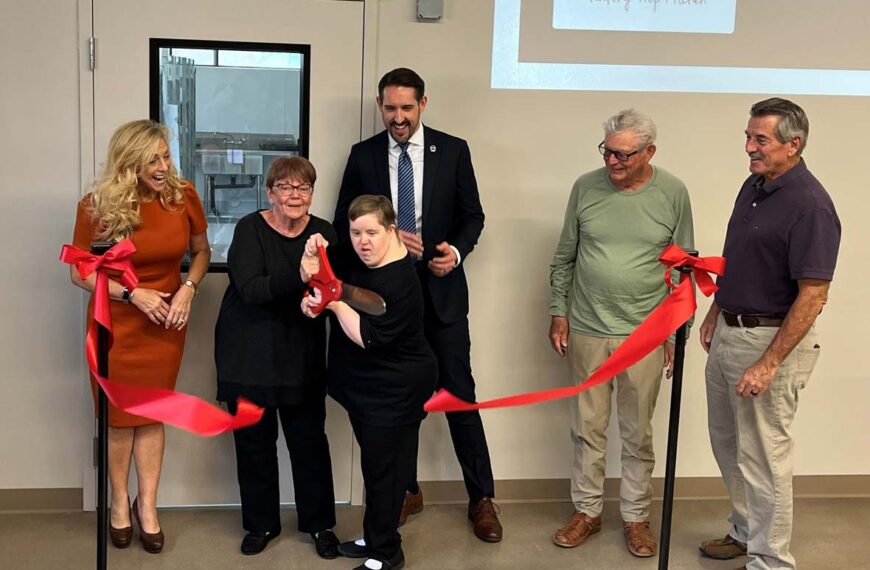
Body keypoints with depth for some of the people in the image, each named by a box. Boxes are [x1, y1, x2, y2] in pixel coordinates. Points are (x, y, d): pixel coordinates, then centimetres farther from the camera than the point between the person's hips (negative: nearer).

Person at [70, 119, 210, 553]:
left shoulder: (183, 196, -9)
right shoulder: (97, 206, -15)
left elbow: (201, 251, 5)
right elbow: (80, 273, -7)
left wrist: (188, 288, -13)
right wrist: (132, 293, -19)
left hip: (165, 323, 2)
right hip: (116, 324, -1)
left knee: (153, 413, 9)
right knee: (120, 416, 9)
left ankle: (147, 506, 21)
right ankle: (120, 503, 27)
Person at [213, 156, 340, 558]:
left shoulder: (324, 233, 0)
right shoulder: (250, 229, -10)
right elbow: (251, 289, -23)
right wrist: (299, 276, -38)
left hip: (302, 354, 2)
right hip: (249, 354, -2)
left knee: (309, 438, 5)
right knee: (254, 440, 9)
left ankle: (319, 524, 21)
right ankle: (261, 524, 26)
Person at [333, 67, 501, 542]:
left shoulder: (453, 151, -1)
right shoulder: (363, 155, 2)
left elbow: (472, 214, 3)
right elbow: (343, 223, 4)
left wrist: (457, 251, -16)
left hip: (441, 289, -2)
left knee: (459, 394, -1)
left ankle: (481, 498, 12)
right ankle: (406, 490, 27)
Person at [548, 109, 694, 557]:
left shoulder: (673, 194, -5)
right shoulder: (586, 187, -2)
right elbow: (564, 257, 7)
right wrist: (558, 313, 4)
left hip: (645, 334, -1)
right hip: (586, 330, 1)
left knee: (638, 433, 10)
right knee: (588, 427, 11)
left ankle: (636, 516, 25)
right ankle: (586, 511, 26)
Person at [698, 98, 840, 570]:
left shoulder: (809, 205, -21)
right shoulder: (753, 186, 7)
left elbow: (813, 296, -23)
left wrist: (769, 364, -24)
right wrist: (714, 314, 18)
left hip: (772, 340, -9)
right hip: (728, 333, 9)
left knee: (763, 456, 1)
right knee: (727, 443, 21)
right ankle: (746, 531, 39)